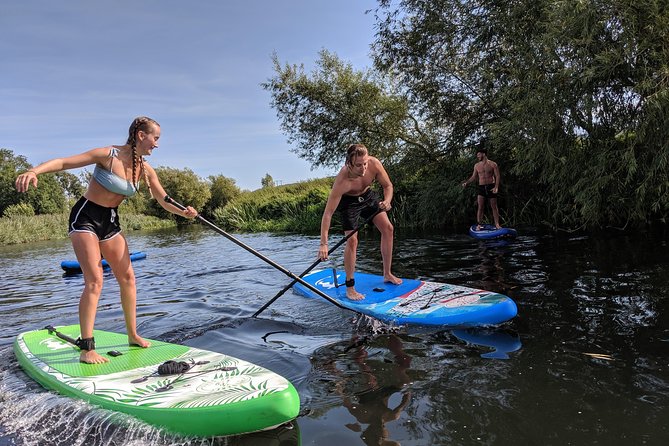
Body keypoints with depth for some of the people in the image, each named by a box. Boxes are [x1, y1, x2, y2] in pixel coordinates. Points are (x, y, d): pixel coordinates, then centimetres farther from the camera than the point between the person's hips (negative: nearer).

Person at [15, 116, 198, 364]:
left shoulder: (145, 170, 0)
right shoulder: (108, 155, -17)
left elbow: (165, 201, 2)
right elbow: (64, 162, -18)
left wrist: (184, 212, -18)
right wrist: (34, 171, -35)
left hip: (110, 222, 7)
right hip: (85, 217, -7)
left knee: (127, 277, 5)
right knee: (95, 281, -17)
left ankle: (133, 335, 19)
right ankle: (86, 349, -12)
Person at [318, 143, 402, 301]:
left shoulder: (374, 164, -30)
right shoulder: (342, 181, -40)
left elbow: (388, 185, -12)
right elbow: (328, 213, -39)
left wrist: (387, 201, -35)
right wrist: (323, 244, -44)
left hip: (368, 195, 5)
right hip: (348, 201, -5)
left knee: (387, 228, 0)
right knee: (352, 240, -16)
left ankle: (387, 274, 14)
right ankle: (350, 288, -5)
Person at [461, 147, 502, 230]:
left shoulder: (492, 164, -1)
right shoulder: (477, 165, 9)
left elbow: (498, 176, -2)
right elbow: (474, 177, 17)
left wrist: (496, 187, -13)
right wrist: (466, 182, 3)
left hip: (491, 187, -2)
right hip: (481, 187, 2)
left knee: (494, 207, 2)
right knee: (480, 207, -6)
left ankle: (497, 224, 9)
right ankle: (479, 225, -4)